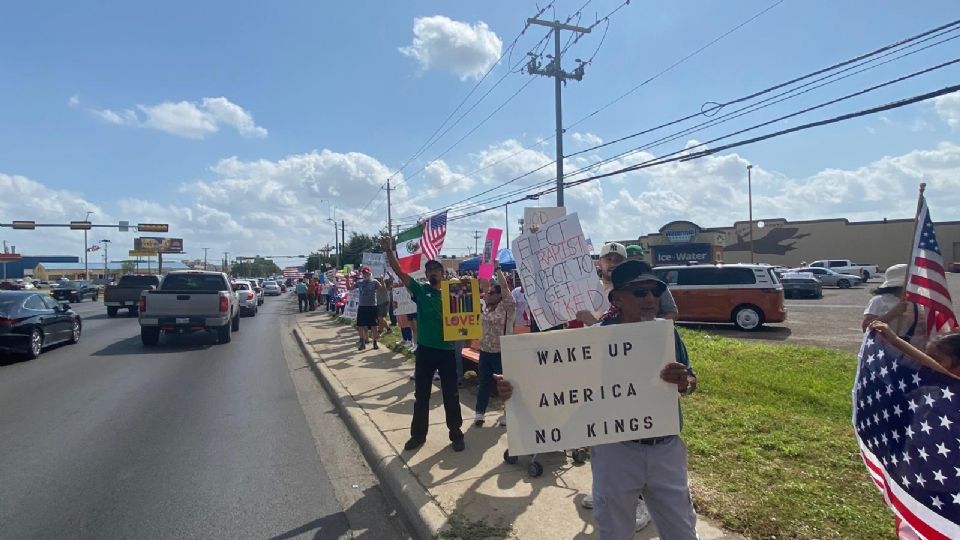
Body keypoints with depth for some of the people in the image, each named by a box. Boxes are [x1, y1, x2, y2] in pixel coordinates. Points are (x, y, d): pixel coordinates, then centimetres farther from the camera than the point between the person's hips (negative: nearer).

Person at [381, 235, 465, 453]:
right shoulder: (420, 290, 1)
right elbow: (400, 272, -8)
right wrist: (389, 251, -19)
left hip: (447, 350, -1)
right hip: (424, 350, 1)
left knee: (450, 395, 8)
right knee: (421, 395, 11)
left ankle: (456, 434, 22)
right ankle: (418, 434, 26)